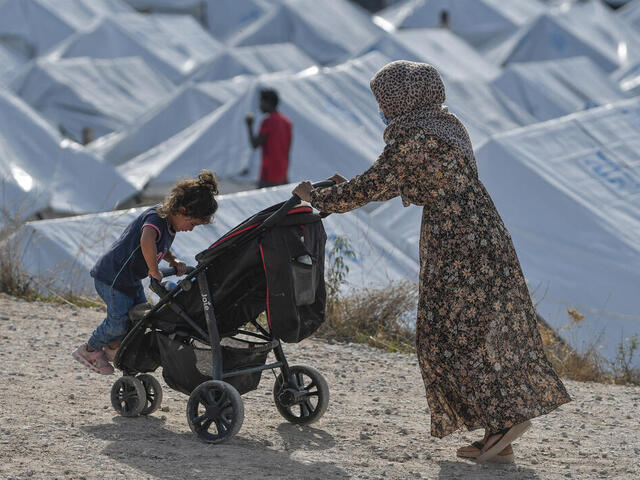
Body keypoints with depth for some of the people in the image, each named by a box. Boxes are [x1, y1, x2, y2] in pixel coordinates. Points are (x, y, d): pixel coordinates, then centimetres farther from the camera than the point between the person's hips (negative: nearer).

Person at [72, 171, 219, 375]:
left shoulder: (170, 223, 4)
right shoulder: (155, 218, -26)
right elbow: (146, 242, -48)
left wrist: (174, 261, 5)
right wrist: (154, 271, -37)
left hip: (131, 279, 10)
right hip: (111, 276, -10)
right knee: (119, 321, -10)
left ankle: (112, 349, 32)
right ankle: (87, 351, 12)